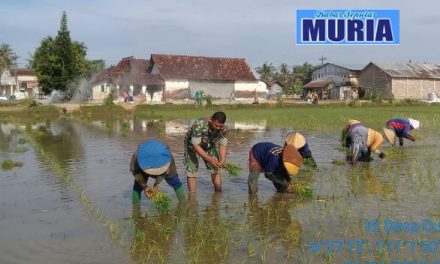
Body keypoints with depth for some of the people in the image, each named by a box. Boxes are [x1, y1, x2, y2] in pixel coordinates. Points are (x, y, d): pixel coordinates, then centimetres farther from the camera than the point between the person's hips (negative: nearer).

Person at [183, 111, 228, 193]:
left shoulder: (224, 129, -26)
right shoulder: (199, 125, -41)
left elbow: (223, 145, -18)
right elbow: (196, 146, -38)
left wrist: (222, 160, -37)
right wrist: (209, 158, -48)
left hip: (209, 145, 4)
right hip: (192, 144, -4)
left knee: (216, 168, -1)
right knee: (192, 170, -12)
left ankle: (218, 192, 10)